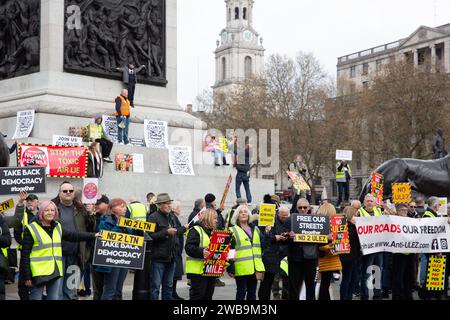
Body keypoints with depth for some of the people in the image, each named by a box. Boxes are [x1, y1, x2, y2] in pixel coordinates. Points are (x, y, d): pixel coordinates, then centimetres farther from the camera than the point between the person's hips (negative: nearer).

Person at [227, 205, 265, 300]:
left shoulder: (255, 230, 15)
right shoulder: (233, 231, -3)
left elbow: (261, 247, 18)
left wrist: (261, 266, 12)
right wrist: (230, 268, -14)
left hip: (255, 267, 5)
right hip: (241, 268, -5)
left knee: (252, 293, 12)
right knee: (241, 292, 1)